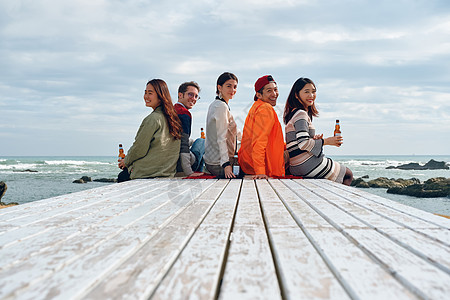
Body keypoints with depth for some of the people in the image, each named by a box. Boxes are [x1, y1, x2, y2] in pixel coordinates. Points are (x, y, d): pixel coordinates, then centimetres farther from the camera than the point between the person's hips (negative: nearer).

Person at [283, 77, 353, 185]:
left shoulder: (293, 113, 17)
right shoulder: (301, 114, -14)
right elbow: (303, 144, -23)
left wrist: (314, 139, 2)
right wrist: (327, 141, -12)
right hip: (308, 164, -10)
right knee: (348, 175, 6)